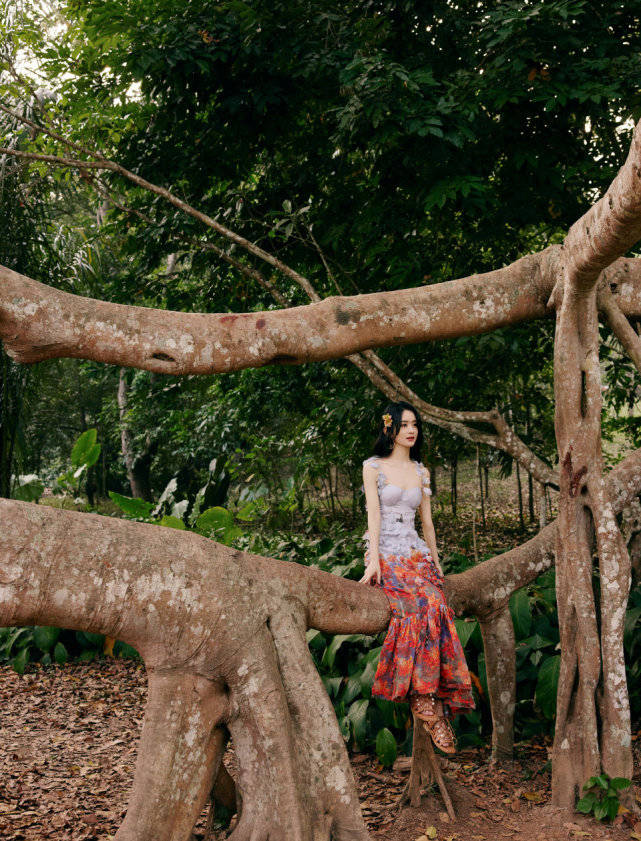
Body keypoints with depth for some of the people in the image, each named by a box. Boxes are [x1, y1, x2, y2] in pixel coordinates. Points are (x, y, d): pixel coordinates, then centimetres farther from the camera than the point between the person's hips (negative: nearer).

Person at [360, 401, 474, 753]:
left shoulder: (421, 472, 17)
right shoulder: (373, 466, 4)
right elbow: (373, 513, -6)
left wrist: (435, 561, 18)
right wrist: (374, 560, -15)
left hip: (416, 552, 4)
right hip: (386, 552, -4)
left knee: (435, 607, -26)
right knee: (423, 606, -30)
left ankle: (431, 699, -27)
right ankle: (424, 699, -25)